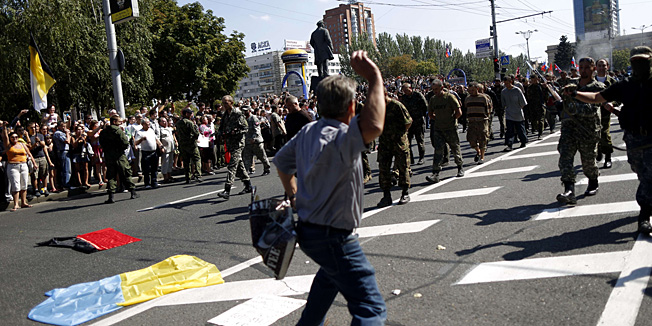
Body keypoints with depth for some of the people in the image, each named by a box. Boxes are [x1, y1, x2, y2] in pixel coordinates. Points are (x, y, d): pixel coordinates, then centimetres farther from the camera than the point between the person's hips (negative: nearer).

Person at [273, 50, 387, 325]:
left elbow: (281, 161, 17)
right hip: (333, 238, -10)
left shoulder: (308, 132, 2)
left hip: (307, 228, 10)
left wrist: (293, 195, 27)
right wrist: (374, 78, -37)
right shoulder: (339, 139, -27)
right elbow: (372, 126, -48)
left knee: (331, 274, 38)